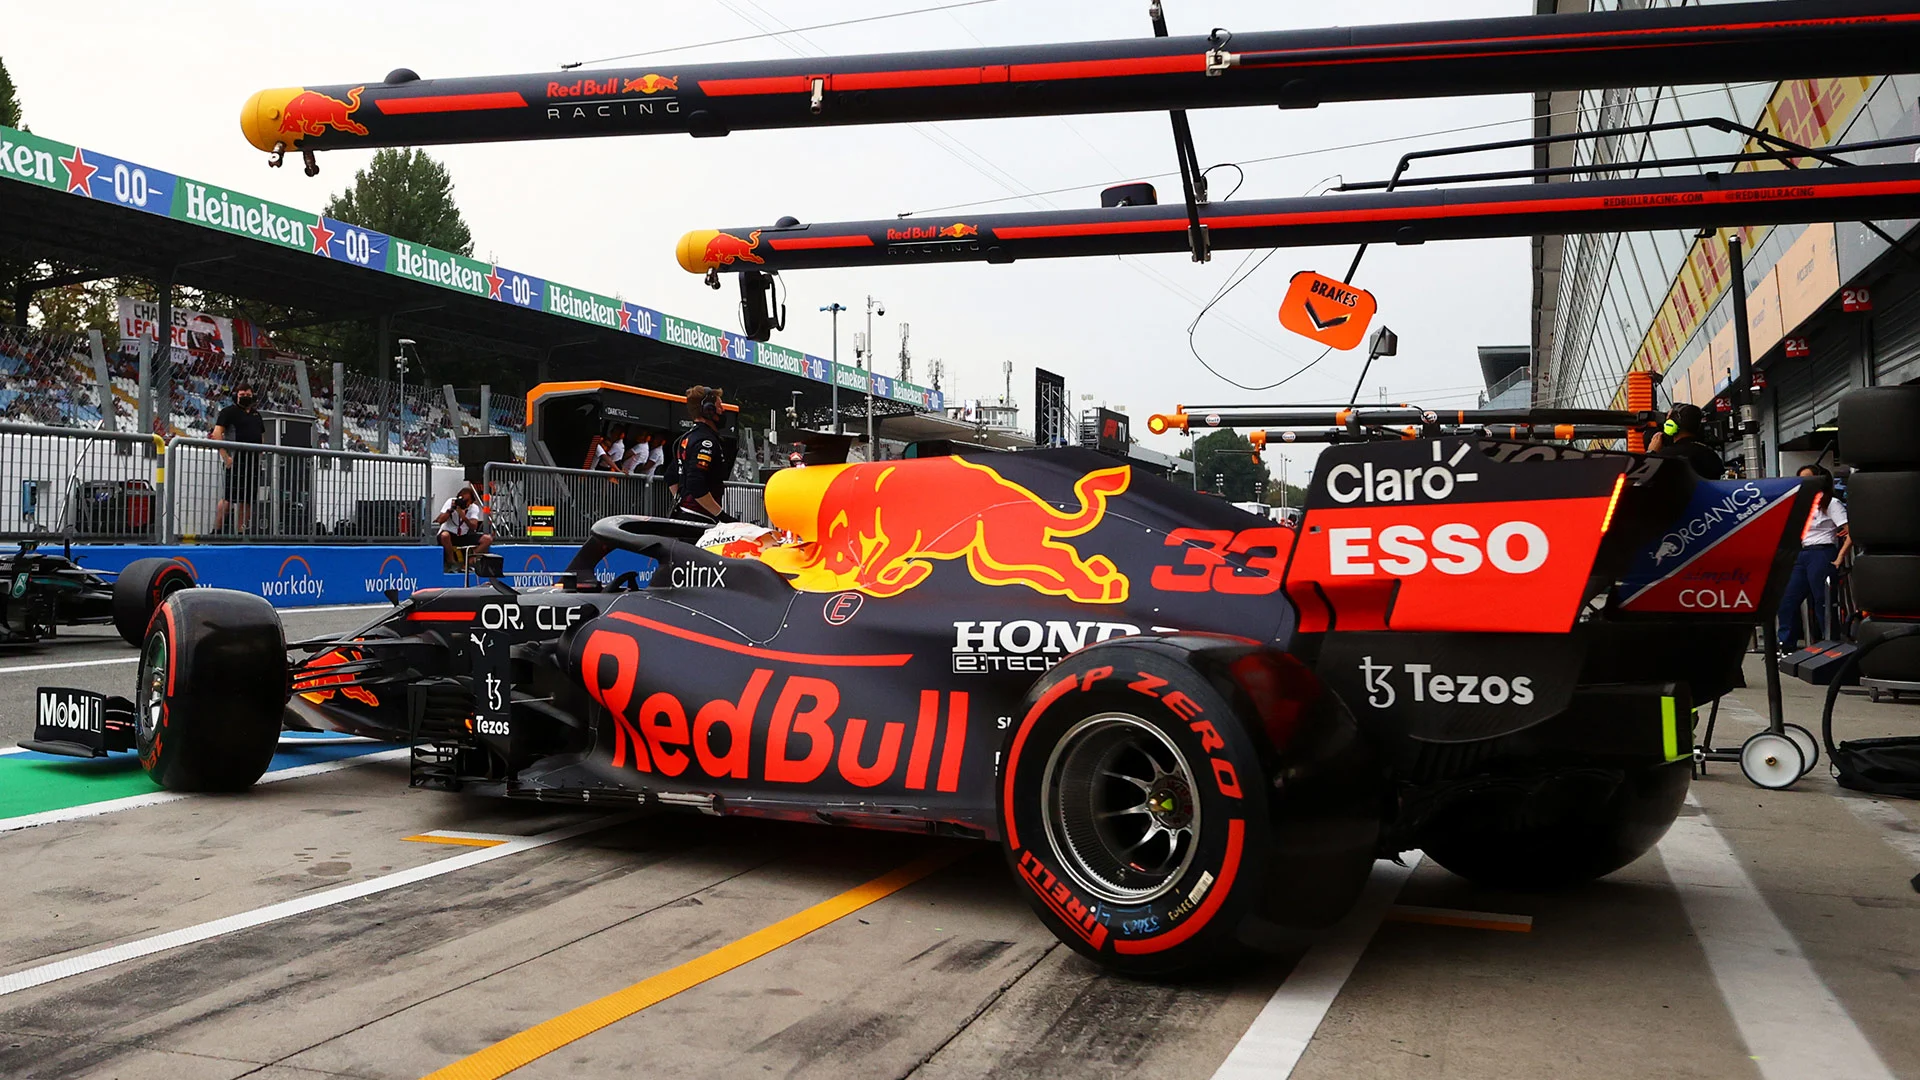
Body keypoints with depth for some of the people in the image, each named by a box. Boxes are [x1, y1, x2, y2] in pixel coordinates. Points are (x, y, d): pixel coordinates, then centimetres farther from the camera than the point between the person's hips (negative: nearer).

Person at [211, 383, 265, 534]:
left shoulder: (256, 414, 22)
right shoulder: (229, 412, 1)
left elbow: (262, 436, 29)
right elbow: (217, 433, -8)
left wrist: (260, 454, 14)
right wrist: (225, 456, -16)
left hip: (253, 462, 7)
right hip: (236, 460, -7)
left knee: (248, 500, 6)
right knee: (228, 498, -10)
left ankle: (241, 530, 11)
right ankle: (216, 529, -5)